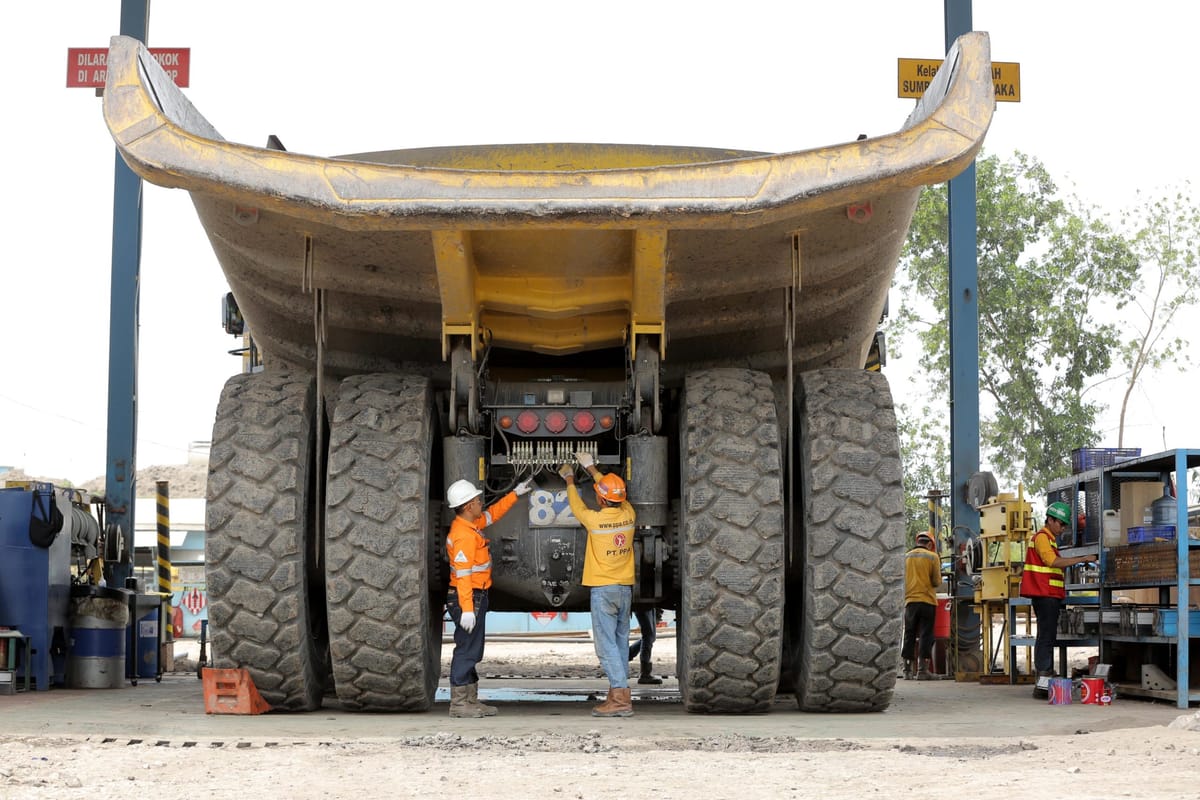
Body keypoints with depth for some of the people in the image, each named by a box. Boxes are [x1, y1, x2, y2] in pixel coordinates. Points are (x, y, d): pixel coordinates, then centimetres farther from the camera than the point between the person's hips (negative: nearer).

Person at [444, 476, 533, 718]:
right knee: (467, 650, -7)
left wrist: (516, 493, 31)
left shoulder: (469, 525, 11)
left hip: (475, 597, 11)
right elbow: (463, 574, -25)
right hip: (468, 598, -11)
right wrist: (467, 609, -27)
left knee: (472, 652, 15)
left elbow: (492, 514, 30)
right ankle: (459, 703, -4)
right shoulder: (464, 535, -20)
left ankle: (471, 700, 21)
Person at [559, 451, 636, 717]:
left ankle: (621, 698, -13)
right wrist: (591, 468, 32)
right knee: (620, 643, 12)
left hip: (603, 589, -6)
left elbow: (576, 505, 8)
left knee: (607, 645, -6)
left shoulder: (595, 519, -13)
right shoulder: (628, 515, 0)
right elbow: (616, 494, 20)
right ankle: (618, 693, 14)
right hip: (626, 588, 6)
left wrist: (569, 480, 27)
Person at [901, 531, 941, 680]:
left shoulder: (906, 557, 7)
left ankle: (907, 669, 9)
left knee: (909, 635, 9)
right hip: (927, 600, -3)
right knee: (926, 636, 1)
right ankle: (922, 670, -2)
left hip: (910, 601, 3)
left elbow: (901, 580, 9)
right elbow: (937, 582, -3)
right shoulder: (933, 557, -2)